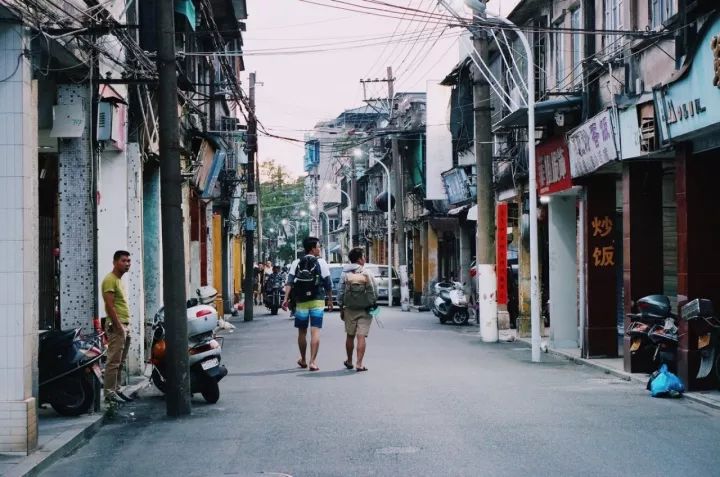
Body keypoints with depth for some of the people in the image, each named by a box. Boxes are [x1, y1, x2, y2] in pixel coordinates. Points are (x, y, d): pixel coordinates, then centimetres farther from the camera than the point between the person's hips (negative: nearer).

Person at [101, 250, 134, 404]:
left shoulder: (120, 280, 20)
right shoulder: (110, 280, -11)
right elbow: (109, 306, -18)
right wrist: (118, 326, -21)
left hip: (124, 326, 10)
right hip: (116, 326, -10)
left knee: (120, 362, 12)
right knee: (114, 361, -10)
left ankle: (117, 390, 17)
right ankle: (110, 392, -9)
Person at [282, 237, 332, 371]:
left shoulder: (296, 263, 4)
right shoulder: (321, 263, -3)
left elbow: (289, 282, -6)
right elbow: (327, 283, -4)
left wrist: (286, 298, -10)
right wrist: (330, 297, 10)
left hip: (301, 301, 3)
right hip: (317, 301, -3)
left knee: (302, 332, 15)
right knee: (315, 331, -5)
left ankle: (303, 360, 28)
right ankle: (313, 361, -14)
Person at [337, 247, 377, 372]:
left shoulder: (345, 274, -2)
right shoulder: (367, 273, -6)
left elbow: (340, 292, -1)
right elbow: (374, 291, -3)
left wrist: (341, 308, 8)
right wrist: (373, 304, 13)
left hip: (349, 310, 2)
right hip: (365, 310, -2)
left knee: (350, 336, 16)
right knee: (361, 336, -3)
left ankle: (349, 362, 29)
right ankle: (359, 364, -10)